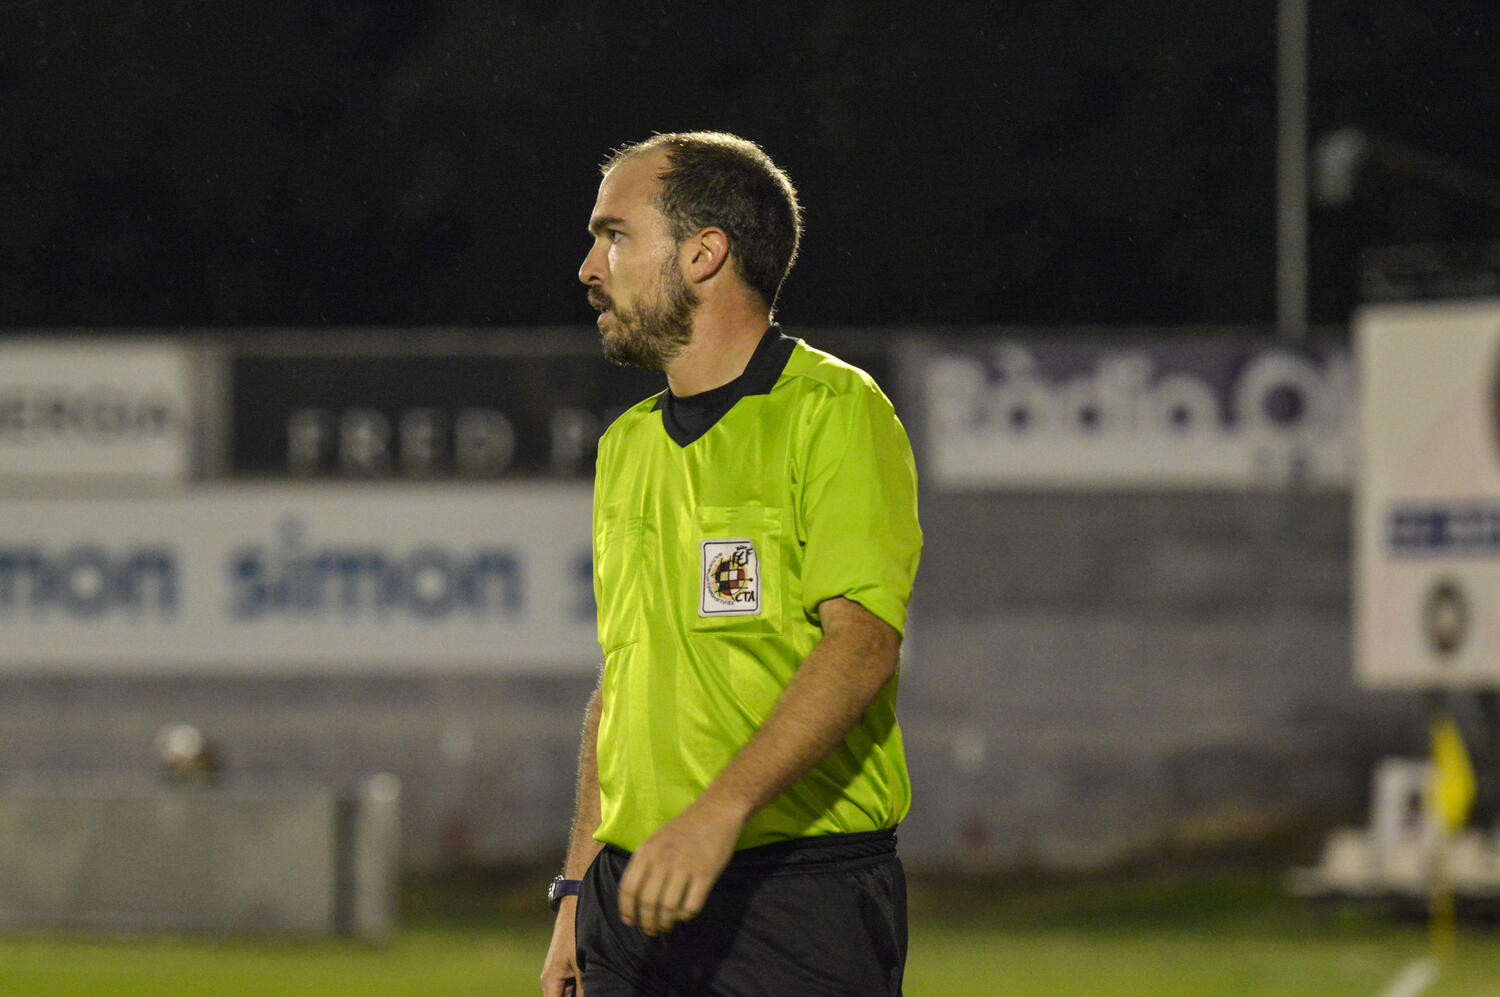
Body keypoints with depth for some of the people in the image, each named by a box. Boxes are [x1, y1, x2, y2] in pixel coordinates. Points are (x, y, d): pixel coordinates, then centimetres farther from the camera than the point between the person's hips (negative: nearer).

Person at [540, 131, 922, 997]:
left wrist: (721, 811, -27)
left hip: (801, 896, -7)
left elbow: (862, 641, -17)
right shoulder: (628, 446, 18)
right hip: (639, 894, 7)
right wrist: (579, 889, 14)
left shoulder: (833, 413, -6)